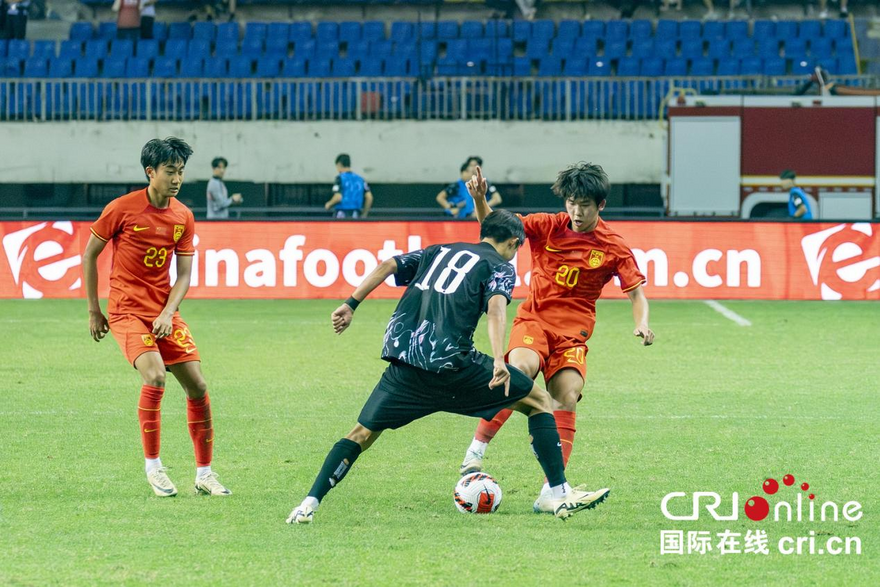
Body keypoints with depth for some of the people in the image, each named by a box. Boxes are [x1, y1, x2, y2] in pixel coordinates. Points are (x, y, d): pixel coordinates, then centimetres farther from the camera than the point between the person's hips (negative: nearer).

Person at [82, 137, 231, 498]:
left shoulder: (183, 217, 3)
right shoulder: (123, 209, -10)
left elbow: (184, 274, 4)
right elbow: (89, 254, 0)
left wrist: (168, 314, -12)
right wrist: (93, 310, 2)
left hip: (165, 313, 5)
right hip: (127, 311, -5)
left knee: (197, 386, -1)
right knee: (155, 377, -25)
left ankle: (204, 474, 11)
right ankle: (152, 465, -10)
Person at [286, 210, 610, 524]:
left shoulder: (438, 251, 27)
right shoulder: (501, 267, 10)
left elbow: (387, 265, 16)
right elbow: (496, 306, -9)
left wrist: (351, 304, 14)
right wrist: (498, 360, -22)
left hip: (402, 356, 5)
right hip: (451, 362, -5)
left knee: (363, 433, 15)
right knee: (538, 401, 10)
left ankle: (309, 505, 0)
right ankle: (561, 496, 6)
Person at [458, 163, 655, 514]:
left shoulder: (614, 248, -1)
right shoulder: (548, 227, 0)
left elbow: (636, 292, 1)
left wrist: (642, 324, -19)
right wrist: (479, 199, -22)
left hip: (573, 332, 1)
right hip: (534, 320, -1)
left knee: (567, 398, -17)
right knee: (519, 370, -29)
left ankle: (552, 490, -15)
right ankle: (476, 451, -21)